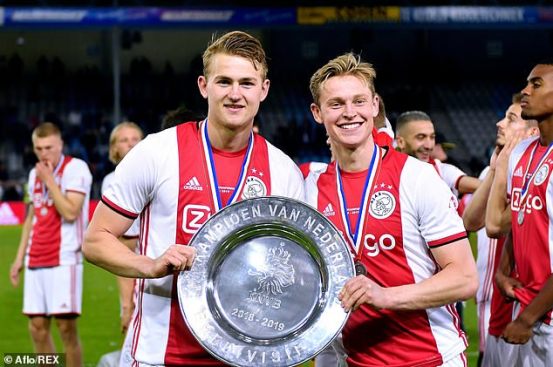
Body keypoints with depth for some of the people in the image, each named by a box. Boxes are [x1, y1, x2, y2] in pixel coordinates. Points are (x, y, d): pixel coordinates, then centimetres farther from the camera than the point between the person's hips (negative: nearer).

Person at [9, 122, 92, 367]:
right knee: (37, 326, 6)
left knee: (66, 326, -8)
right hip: (35, 260, 7)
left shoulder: (76, 168, -6)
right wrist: (19, 257, 19)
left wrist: (49, 180, -13)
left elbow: (70, 212, -18)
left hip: (65, 259, -7)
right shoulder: (35, 174, 16)